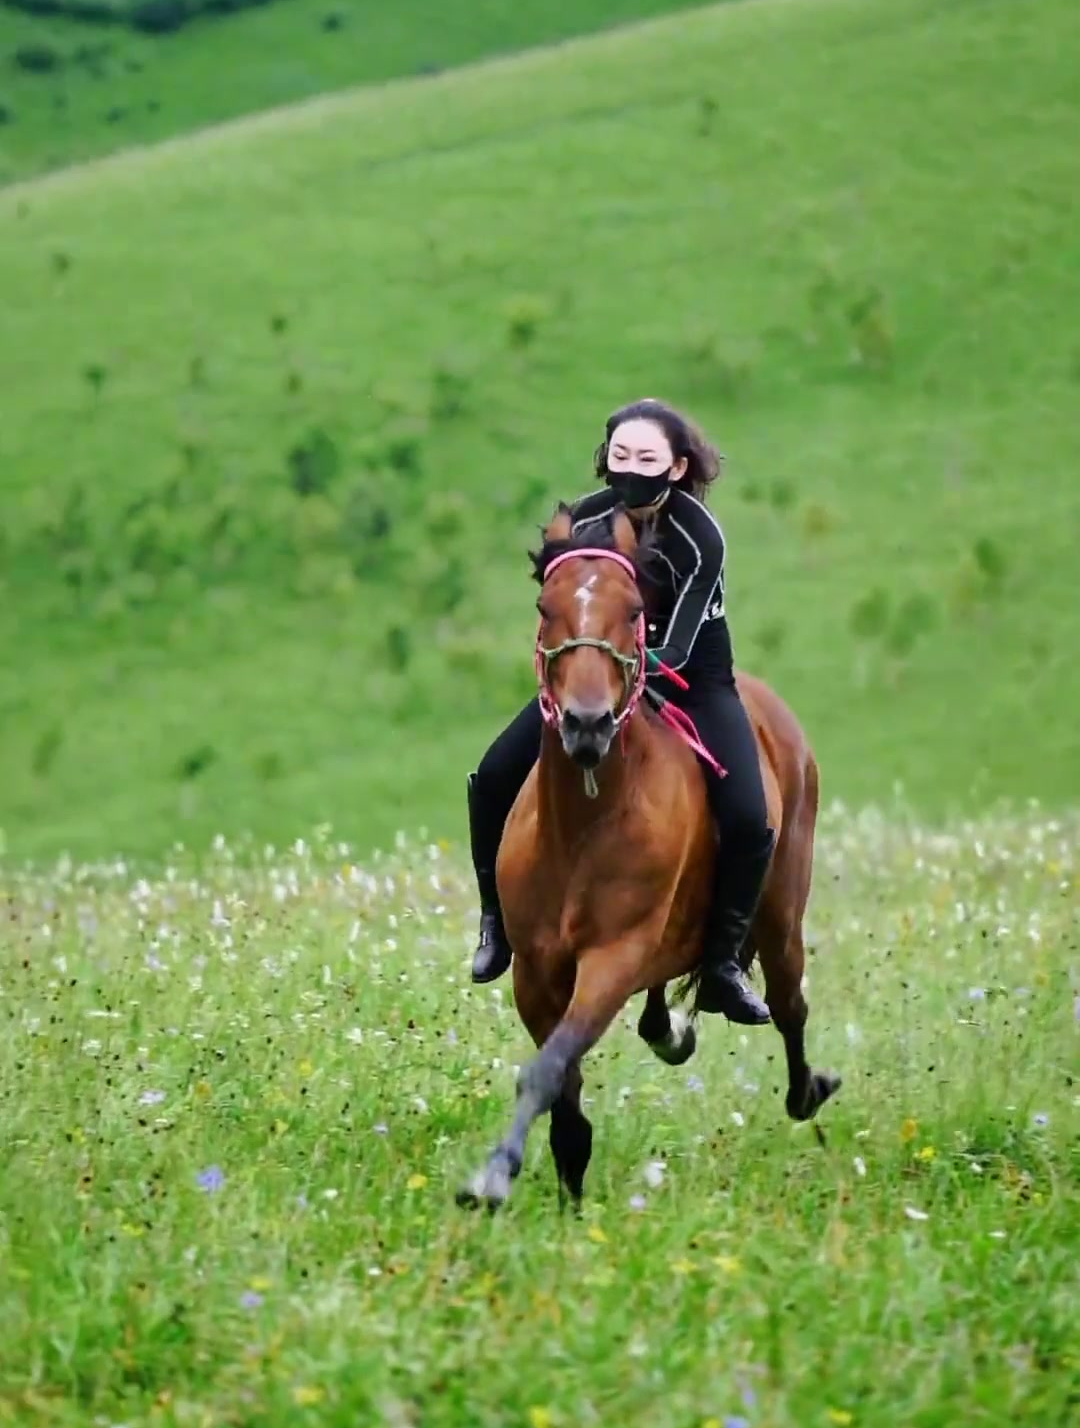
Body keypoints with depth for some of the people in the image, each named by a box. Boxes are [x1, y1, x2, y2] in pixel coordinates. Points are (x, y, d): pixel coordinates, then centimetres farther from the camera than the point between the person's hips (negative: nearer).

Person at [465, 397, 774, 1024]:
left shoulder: (700, 538, -27)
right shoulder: (585, 521, -16)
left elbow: (675, 647, -32)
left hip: (693, 682, -3)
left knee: (748, 821, -21)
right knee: (494, 778, -9)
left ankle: (723, 965, -3)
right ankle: (499, 923, 10)